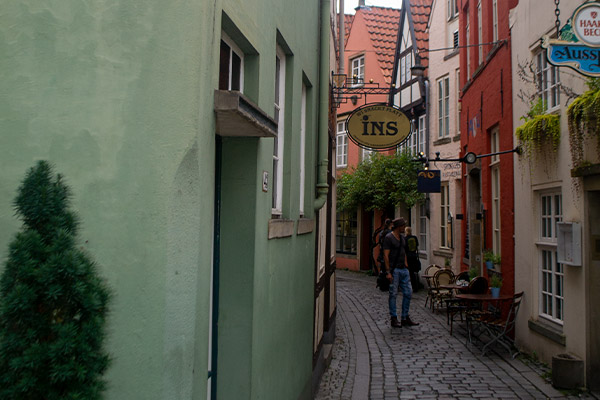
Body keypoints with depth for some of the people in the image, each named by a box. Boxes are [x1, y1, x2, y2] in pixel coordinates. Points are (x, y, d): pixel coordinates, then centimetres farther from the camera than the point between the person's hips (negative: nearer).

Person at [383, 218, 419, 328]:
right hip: (394, 270, -8)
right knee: (393, 294, -1)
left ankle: (405, 318, 16)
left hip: (403, 269, 8)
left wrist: (406, 267, 15)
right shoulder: (389, 237, -10)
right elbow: (386, 255, -14)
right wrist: (388, 272, -18)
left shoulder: (402, 238, 15)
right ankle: (394, 319, 8)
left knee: (408, 293, 7)